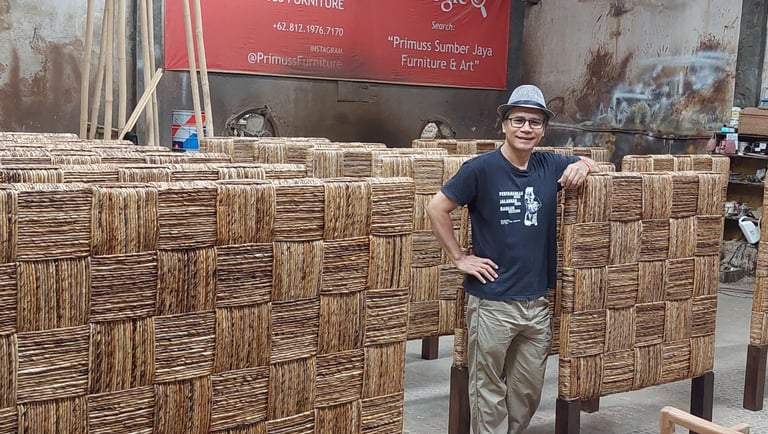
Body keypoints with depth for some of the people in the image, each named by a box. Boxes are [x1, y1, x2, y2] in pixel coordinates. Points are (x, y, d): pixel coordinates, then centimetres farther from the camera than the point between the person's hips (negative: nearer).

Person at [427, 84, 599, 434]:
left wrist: (583, 166, -4)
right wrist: (459, 258, -9)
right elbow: (436, 209, -8)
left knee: (529, 391, 17)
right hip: (492, 302, -5)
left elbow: (592, 165, 19)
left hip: (538, 301, 5)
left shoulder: (550, 166, 3)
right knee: (489, 391, 7)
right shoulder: (481, 168, -11)